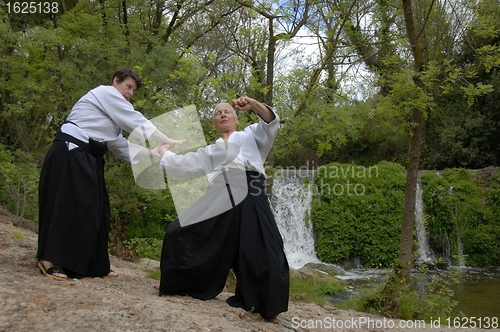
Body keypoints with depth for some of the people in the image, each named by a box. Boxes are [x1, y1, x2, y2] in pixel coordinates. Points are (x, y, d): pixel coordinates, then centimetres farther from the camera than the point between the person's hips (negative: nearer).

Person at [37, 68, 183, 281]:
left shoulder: (111, 109, 24)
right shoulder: (106, 93, -3)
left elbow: (118, 143, 15)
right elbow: (136, 122, -8)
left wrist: (151, 153, 7)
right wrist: (168, 141, -4)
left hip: (86, 157, 10)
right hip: (71, 152, -10)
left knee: (93, 209, 7)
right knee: (68, 205, -11)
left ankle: (94, 265, 13)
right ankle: (49, 259, -5)